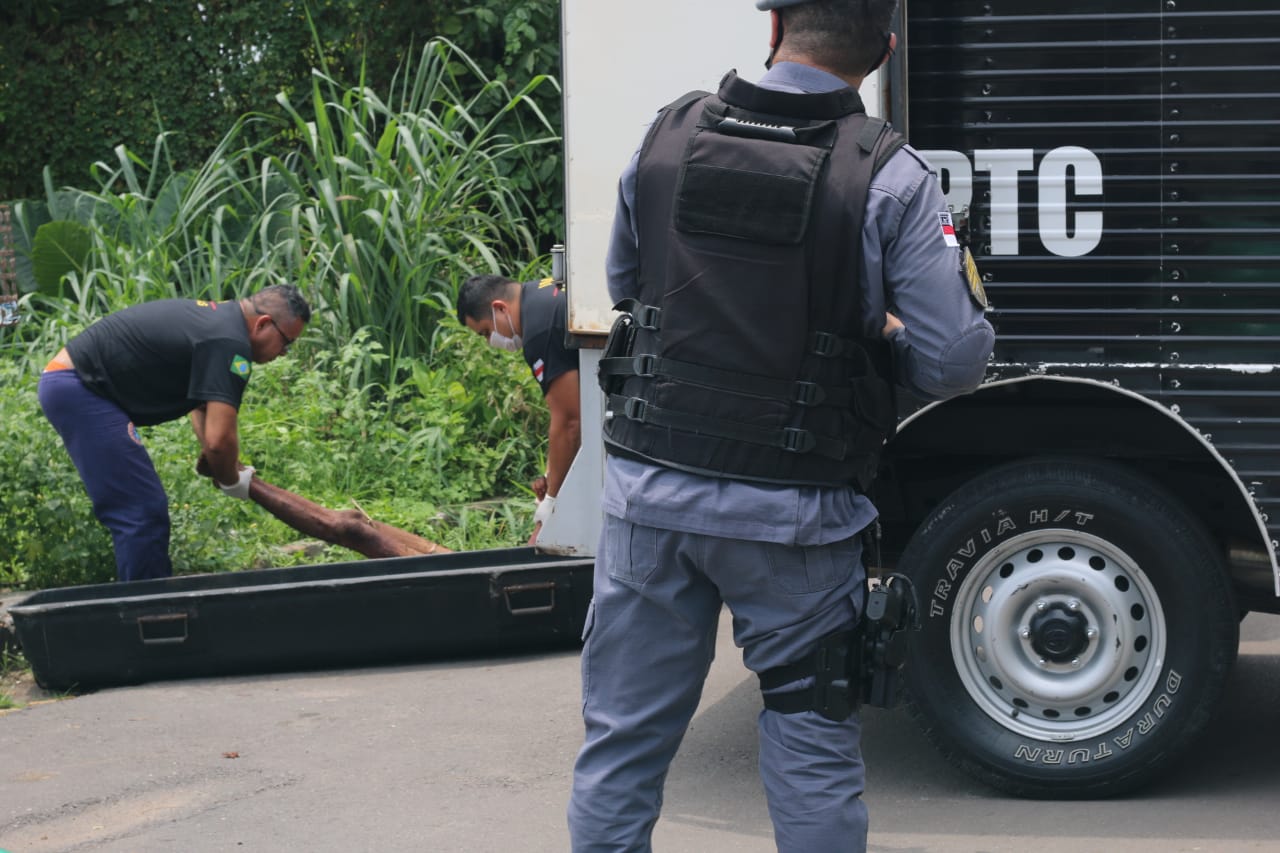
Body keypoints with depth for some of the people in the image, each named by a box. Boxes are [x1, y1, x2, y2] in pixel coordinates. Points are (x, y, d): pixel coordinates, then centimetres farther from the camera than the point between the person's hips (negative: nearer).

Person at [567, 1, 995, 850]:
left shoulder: (667, 139, 0)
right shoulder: (890, 178, -11)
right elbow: (955, 362, -12)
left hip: (651, 490, 3)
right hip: (793, 518, -3)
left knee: (623, 740, 13)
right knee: (813, 747, 11)